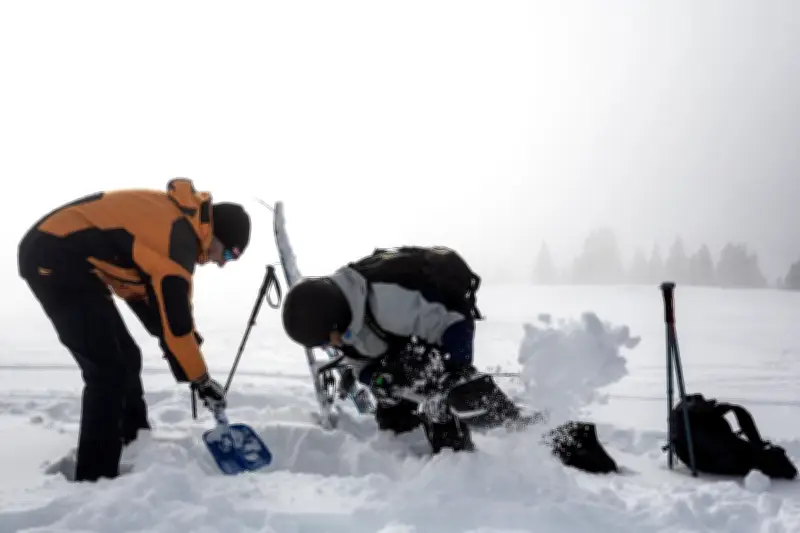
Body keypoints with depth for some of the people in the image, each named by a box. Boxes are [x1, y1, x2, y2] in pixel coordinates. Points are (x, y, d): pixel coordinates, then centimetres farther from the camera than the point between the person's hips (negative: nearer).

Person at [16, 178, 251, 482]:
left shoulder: (176, 217, 9)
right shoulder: (177, 239, -20)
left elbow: (170, 301, 17)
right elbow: (173, 320, -17)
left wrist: (188, 345, 13)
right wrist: (200, 379, -6)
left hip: (57, 256, 10)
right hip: (56, 261, -10)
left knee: (125, 358, 15)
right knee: (109, 370, -9)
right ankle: (94, 476, -3)